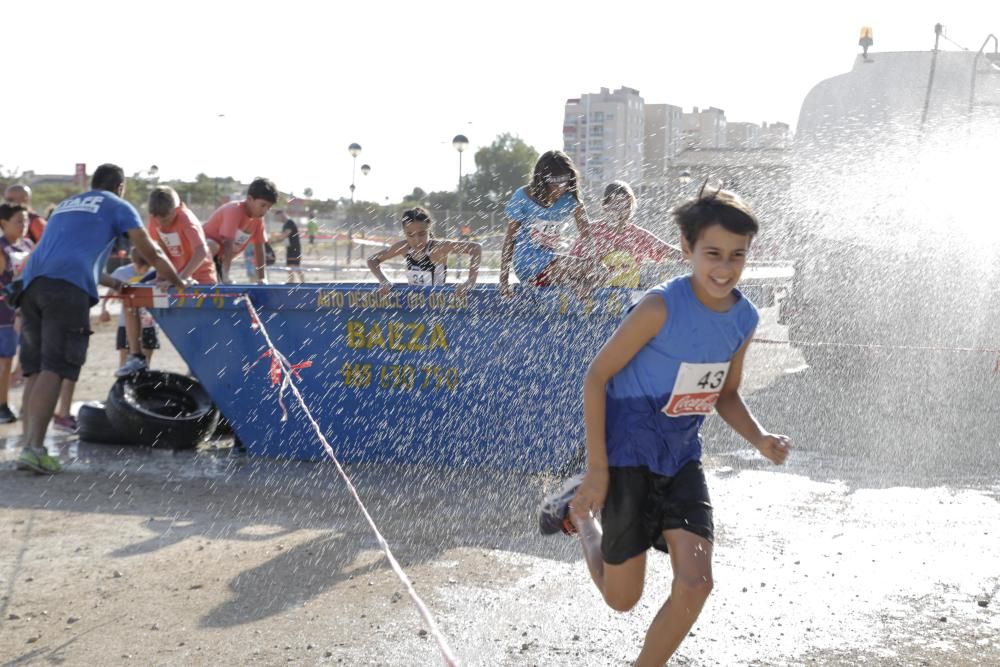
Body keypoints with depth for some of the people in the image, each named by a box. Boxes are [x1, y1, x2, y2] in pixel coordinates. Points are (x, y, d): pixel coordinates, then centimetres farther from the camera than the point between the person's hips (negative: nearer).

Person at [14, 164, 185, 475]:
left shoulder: (66, 204, 35)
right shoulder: (117, 206, 16)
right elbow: (151, 253, 13)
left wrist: (111, 282, 53)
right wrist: (178, 283, 28)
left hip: (32, 282, 6)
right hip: (68, 288, -6)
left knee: (34, 369, 7)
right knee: (54, 368, -12)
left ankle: (28, 443, 2)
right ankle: (33, 447, -20)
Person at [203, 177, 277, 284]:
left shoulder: (258, 219, -4)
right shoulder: (234, 210, -28)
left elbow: (259, 248, -2)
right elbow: (228, 244, -35)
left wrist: (262, 279, -10)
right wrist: (225, 276, -42)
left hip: (219, 259, 8)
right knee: (212, 247, -40)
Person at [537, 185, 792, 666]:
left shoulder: (744, 319, -3)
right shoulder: (661, 307, -23)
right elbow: (596, 377, -17)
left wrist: (760, 440, -7)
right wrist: (597, 470, -16)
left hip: (682, 458, 5)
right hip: (628, 455, -5)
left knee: (695, 582, -9)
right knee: (622, 598, 7)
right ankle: (580, 509, 35)